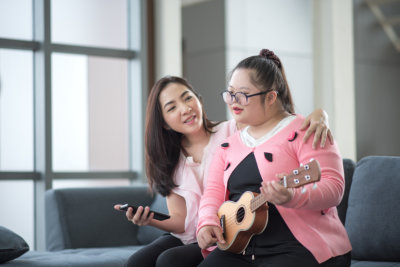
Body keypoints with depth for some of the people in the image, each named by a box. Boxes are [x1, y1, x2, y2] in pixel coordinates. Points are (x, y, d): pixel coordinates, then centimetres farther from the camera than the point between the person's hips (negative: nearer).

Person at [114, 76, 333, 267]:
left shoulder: (234, 132, -6)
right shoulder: (171, 162, 9)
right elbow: (181, 221, 7)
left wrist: (317, 115, -32)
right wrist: (149, 220, -13)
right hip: (190, 239, 5)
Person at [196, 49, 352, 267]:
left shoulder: (302, 131, -2)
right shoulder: (230, 145, 19)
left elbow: (333, 187, -13)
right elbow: (215, 191, 14)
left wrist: (291, 197, -31)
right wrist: (207, 222, -7)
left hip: (301, 249, -5)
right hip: (238, 247, 6)